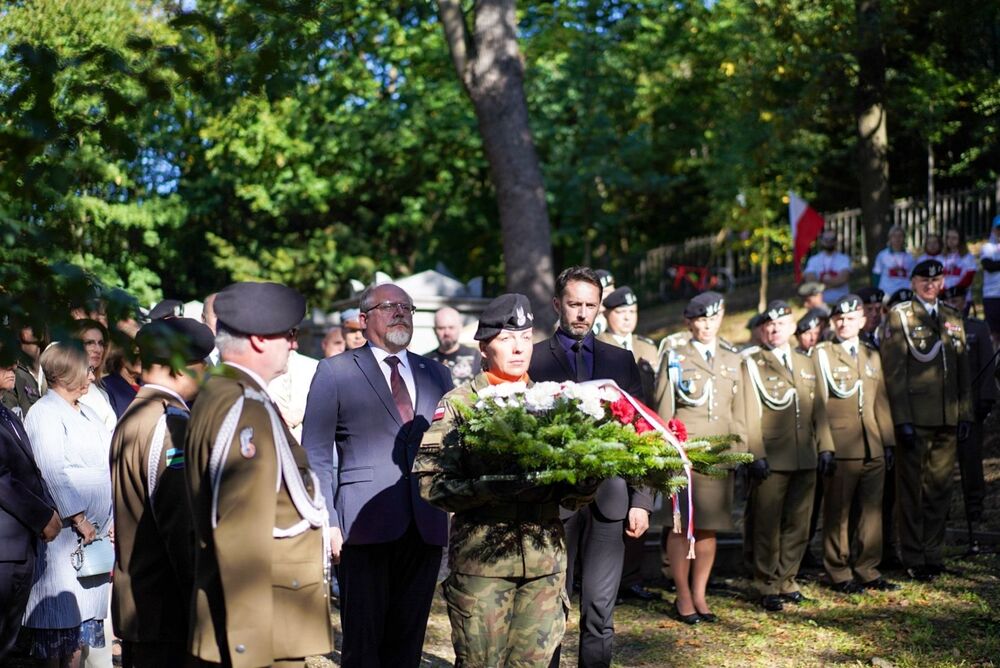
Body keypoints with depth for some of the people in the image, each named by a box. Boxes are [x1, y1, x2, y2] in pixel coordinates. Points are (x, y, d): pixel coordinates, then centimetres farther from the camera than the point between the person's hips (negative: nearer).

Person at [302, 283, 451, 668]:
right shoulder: (335, 372, 5)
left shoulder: (436, 375, 17)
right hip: (366, 525, -3)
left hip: (426, 526, 4)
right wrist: (327, 521, -8)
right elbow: (316, 453, 1)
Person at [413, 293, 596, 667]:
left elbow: (573, 487, 13)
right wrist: (492, 489, -23)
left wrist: (582, 484, -10)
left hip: (546, 560, 4)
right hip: (481, 558, -3)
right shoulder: (458, 404, 0)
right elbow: (433, 484, -9)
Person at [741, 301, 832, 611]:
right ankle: (767, 588, 10)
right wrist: (756, 455, -14)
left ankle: (786, 581, 21)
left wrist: (825, 446, 8)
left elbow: (818, 410, 17)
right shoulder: (752, 364, 0)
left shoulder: (807, 364, 17)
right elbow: (750, 413, -7)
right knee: (767, 527, 0)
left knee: (798, 526, 9)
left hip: (805, 459, 5)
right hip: (771, 460, -5)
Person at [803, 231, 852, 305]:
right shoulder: (813, 260, 7)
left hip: (841, 302, 0)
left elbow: (843, 278, -10)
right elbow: (810, 281, -6)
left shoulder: (844, 259, 4)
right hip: (820, 302, 0)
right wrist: (834, 280, -5)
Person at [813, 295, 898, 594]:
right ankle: (840, 574, 9)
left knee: (871, 511, 7)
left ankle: (867, 571, 17)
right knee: (838, 513, 1)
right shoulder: (821, 354, 1)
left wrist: (888, 442, 11)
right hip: (840, 448, -5)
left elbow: (881, 402, 17)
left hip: (873, 449, 5)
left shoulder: (872, 356, 17)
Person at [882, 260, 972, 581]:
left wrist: (965, 414, 8)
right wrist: (902, 419, -13)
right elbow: (893, 371, -7)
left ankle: (934, 555, 19)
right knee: (911, 488, 2)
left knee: (940, 487, 9)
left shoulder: (953, 318, 15)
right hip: (916, 419, -5)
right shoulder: (899, 316, -1)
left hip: (947, 420, 5)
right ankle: (914, 559, 10)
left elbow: (963, 369, 16)